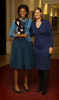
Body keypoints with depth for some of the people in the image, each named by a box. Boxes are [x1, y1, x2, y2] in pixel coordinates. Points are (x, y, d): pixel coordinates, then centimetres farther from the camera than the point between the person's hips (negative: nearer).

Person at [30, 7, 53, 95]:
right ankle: (41, 85, 24)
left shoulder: (46, 22, -8)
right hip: (37, 47, 5)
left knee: (45, 67, -1)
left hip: (45, 47, -4)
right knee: (39, 67, 10)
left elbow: (50, 35, -7)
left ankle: (45, 87, 10)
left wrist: (51, 47, -13)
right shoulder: (32, 24, 4)